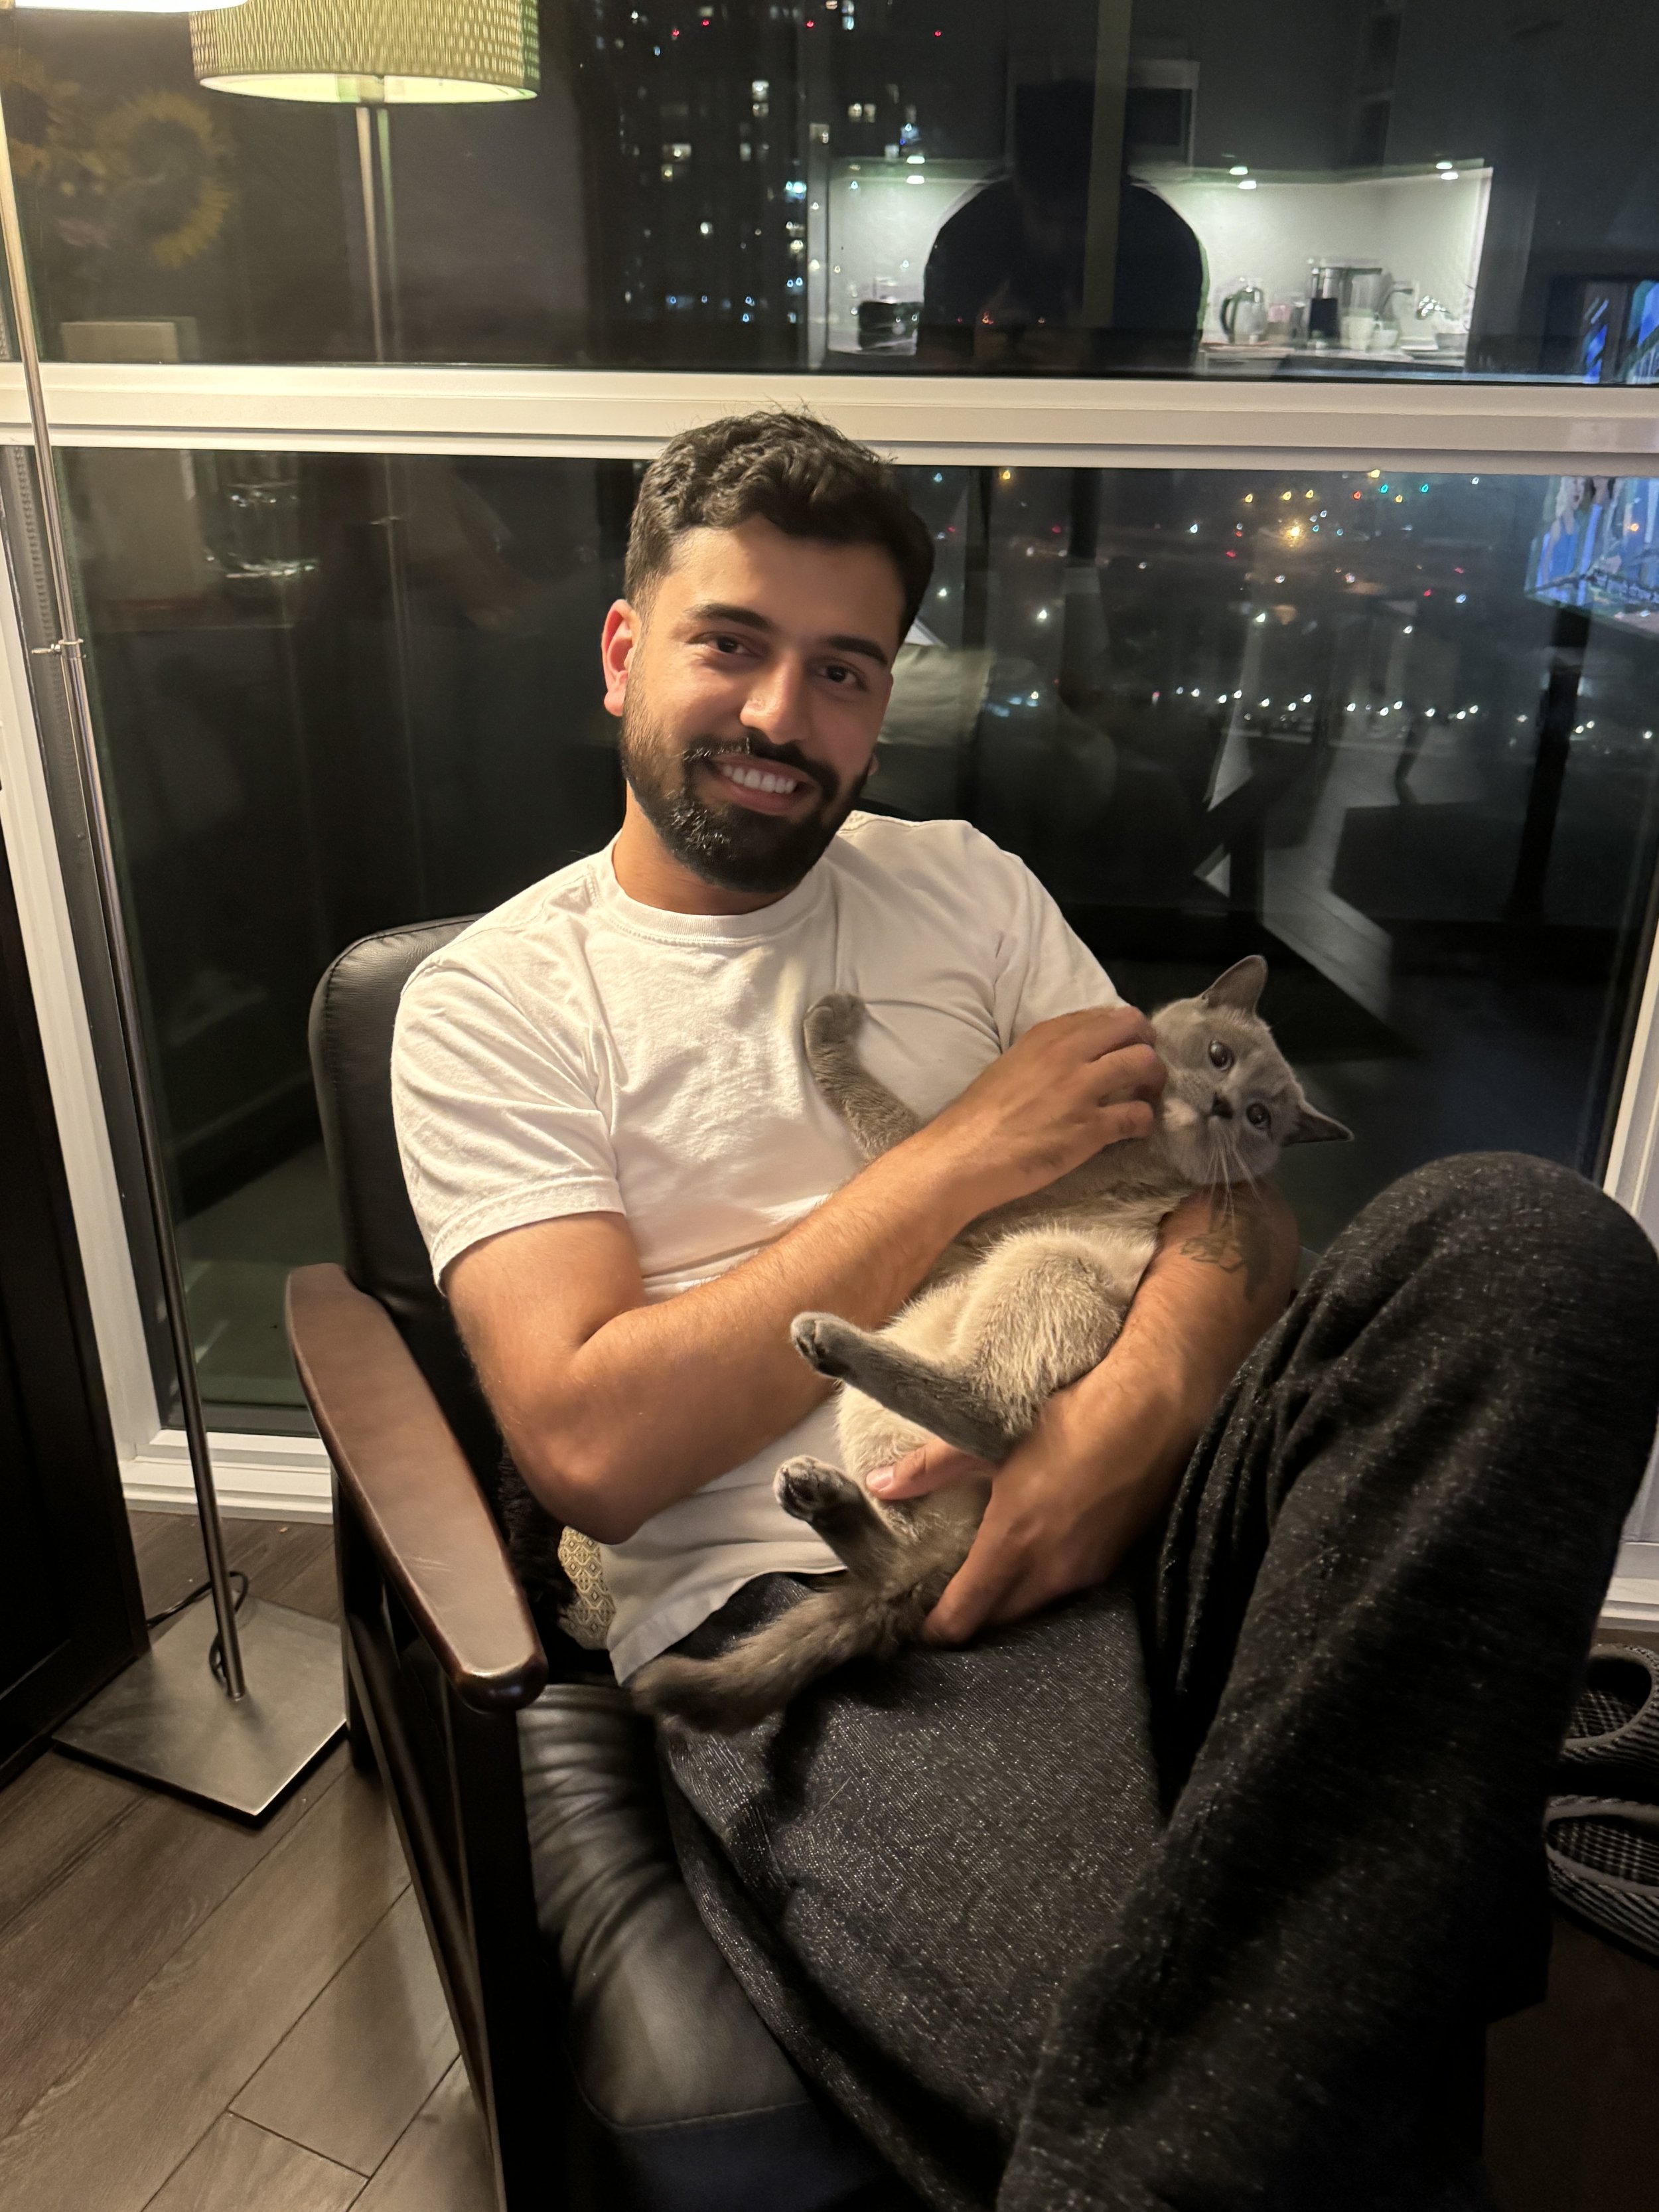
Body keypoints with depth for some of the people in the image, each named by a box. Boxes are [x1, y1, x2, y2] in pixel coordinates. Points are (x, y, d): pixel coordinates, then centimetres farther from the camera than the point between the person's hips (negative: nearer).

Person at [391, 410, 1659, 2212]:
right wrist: (967, 1154, -8)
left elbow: (1225, 1192, 10)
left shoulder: (962, 883, 18)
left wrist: (1137, 1405, -15)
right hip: (798, 1616, -6)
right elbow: (591, 1447, -9)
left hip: (1121, 1522, 7)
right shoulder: (491, 1001, 5)